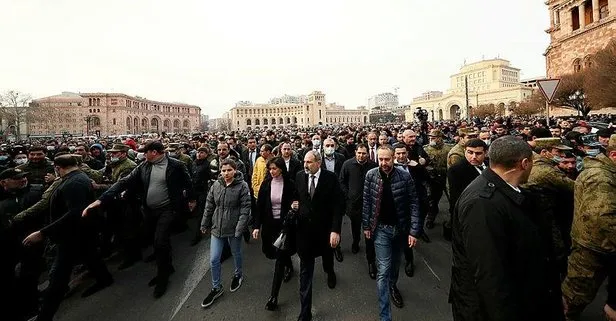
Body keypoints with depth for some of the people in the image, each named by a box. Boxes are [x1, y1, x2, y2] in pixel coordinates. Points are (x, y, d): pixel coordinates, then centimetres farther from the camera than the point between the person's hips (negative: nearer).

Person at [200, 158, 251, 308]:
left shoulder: (242, 186, -14)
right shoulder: (216, 185, -2)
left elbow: (245, 208, -16)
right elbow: (209, 206, 6)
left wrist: (239, 229, -20)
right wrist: (205, 225, 10)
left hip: (233, 228, -3)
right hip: (217, 228, 3)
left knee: (236, 254, 19)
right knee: (214, 259, 7)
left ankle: (237, 275, 48)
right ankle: (216, 288, 29)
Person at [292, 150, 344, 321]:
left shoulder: (331, 178, -13)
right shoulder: (299, 176, -3)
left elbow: (337, 206, -14)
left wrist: (335, 230, -20)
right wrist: (293, 204, -8)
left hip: (325, 230, -1)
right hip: (304, 230, 2)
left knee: (327, 259, 26)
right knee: (305, 274, 8)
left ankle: (330, 273, 63)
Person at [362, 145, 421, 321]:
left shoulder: (404, 175, -13)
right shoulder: (371, 175, -10)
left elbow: (413, 203, -9)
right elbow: (367, 202, -2)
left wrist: (414, 231, -12)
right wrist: (366, 225, 2)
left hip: (401, 227, 1)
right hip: (381, 228, -1)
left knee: (395, 262, 23)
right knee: (383, 270, -3)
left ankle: (393, 286, 54)